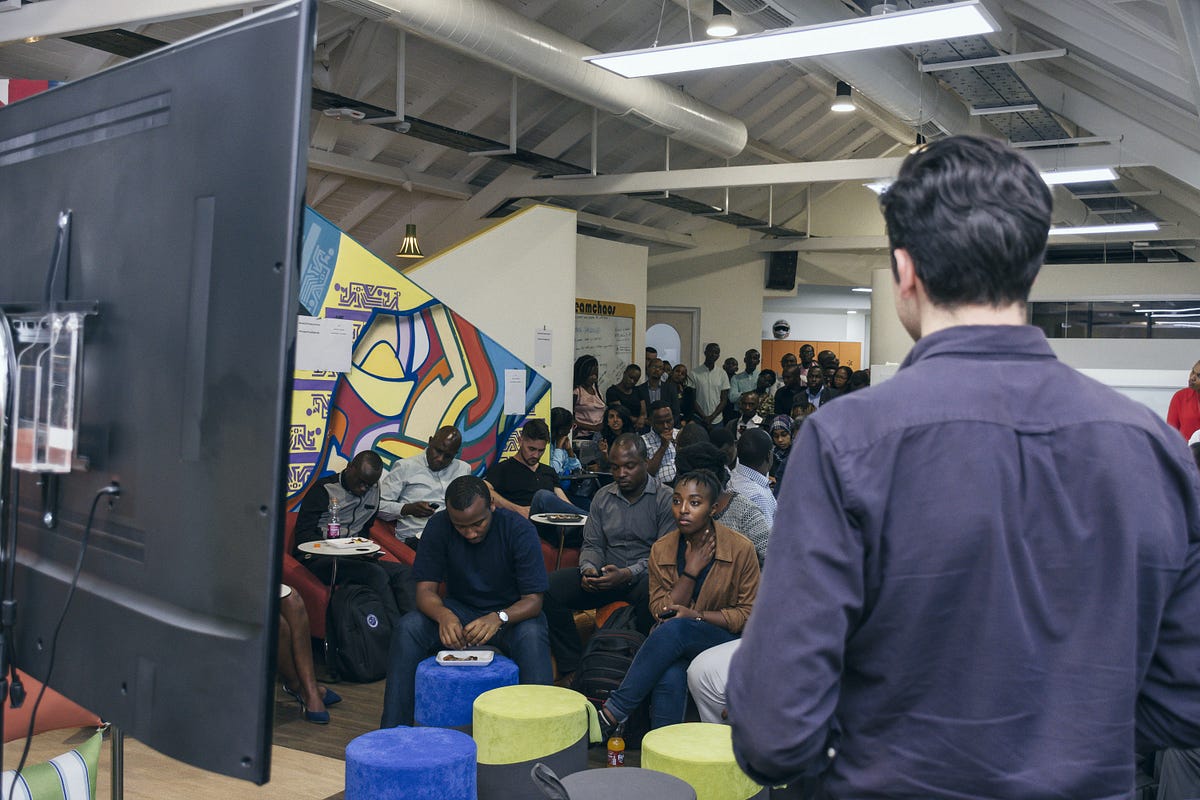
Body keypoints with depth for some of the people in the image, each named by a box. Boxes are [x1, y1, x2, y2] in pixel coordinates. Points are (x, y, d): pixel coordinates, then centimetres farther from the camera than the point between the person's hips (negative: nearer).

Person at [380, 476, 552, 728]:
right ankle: (393, 733, -16)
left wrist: (499, 619, -43)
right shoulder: (438, 526, -14)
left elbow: (533, 600, -22)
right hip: (458, 609, 3)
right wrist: (444, 615, -38)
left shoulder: (519, 529, -21)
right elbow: (426, 589, -14)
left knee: (532, 636, -35)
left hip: (510, 612, -2)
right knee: (407, 629, -24)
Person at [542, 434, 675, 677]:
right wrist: (589, 569, -9)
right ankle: (573, 668, -13)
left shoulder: (665, 498, -2)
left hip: (644, 576, -4)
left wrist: (627, 574, -23)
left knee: (651, 592, -41)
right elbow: (592, 544, 15)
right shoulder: (603, 497, 14)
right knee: (551, 585, -19)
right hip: (606, 576, 5)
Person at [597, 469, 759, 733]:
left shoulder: (740, 548, -6)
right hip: (674, 644, 2)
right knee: (670, 677, -36)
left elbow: (748, 614, -2)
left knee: (676, 628, -35)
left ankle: (611, 714, -30)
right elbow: (660, 611, -1)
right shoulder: (661, 550, 1)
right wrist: (691, 571, -13)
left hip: (724, 639, -2)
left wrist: (696, 616, -15)